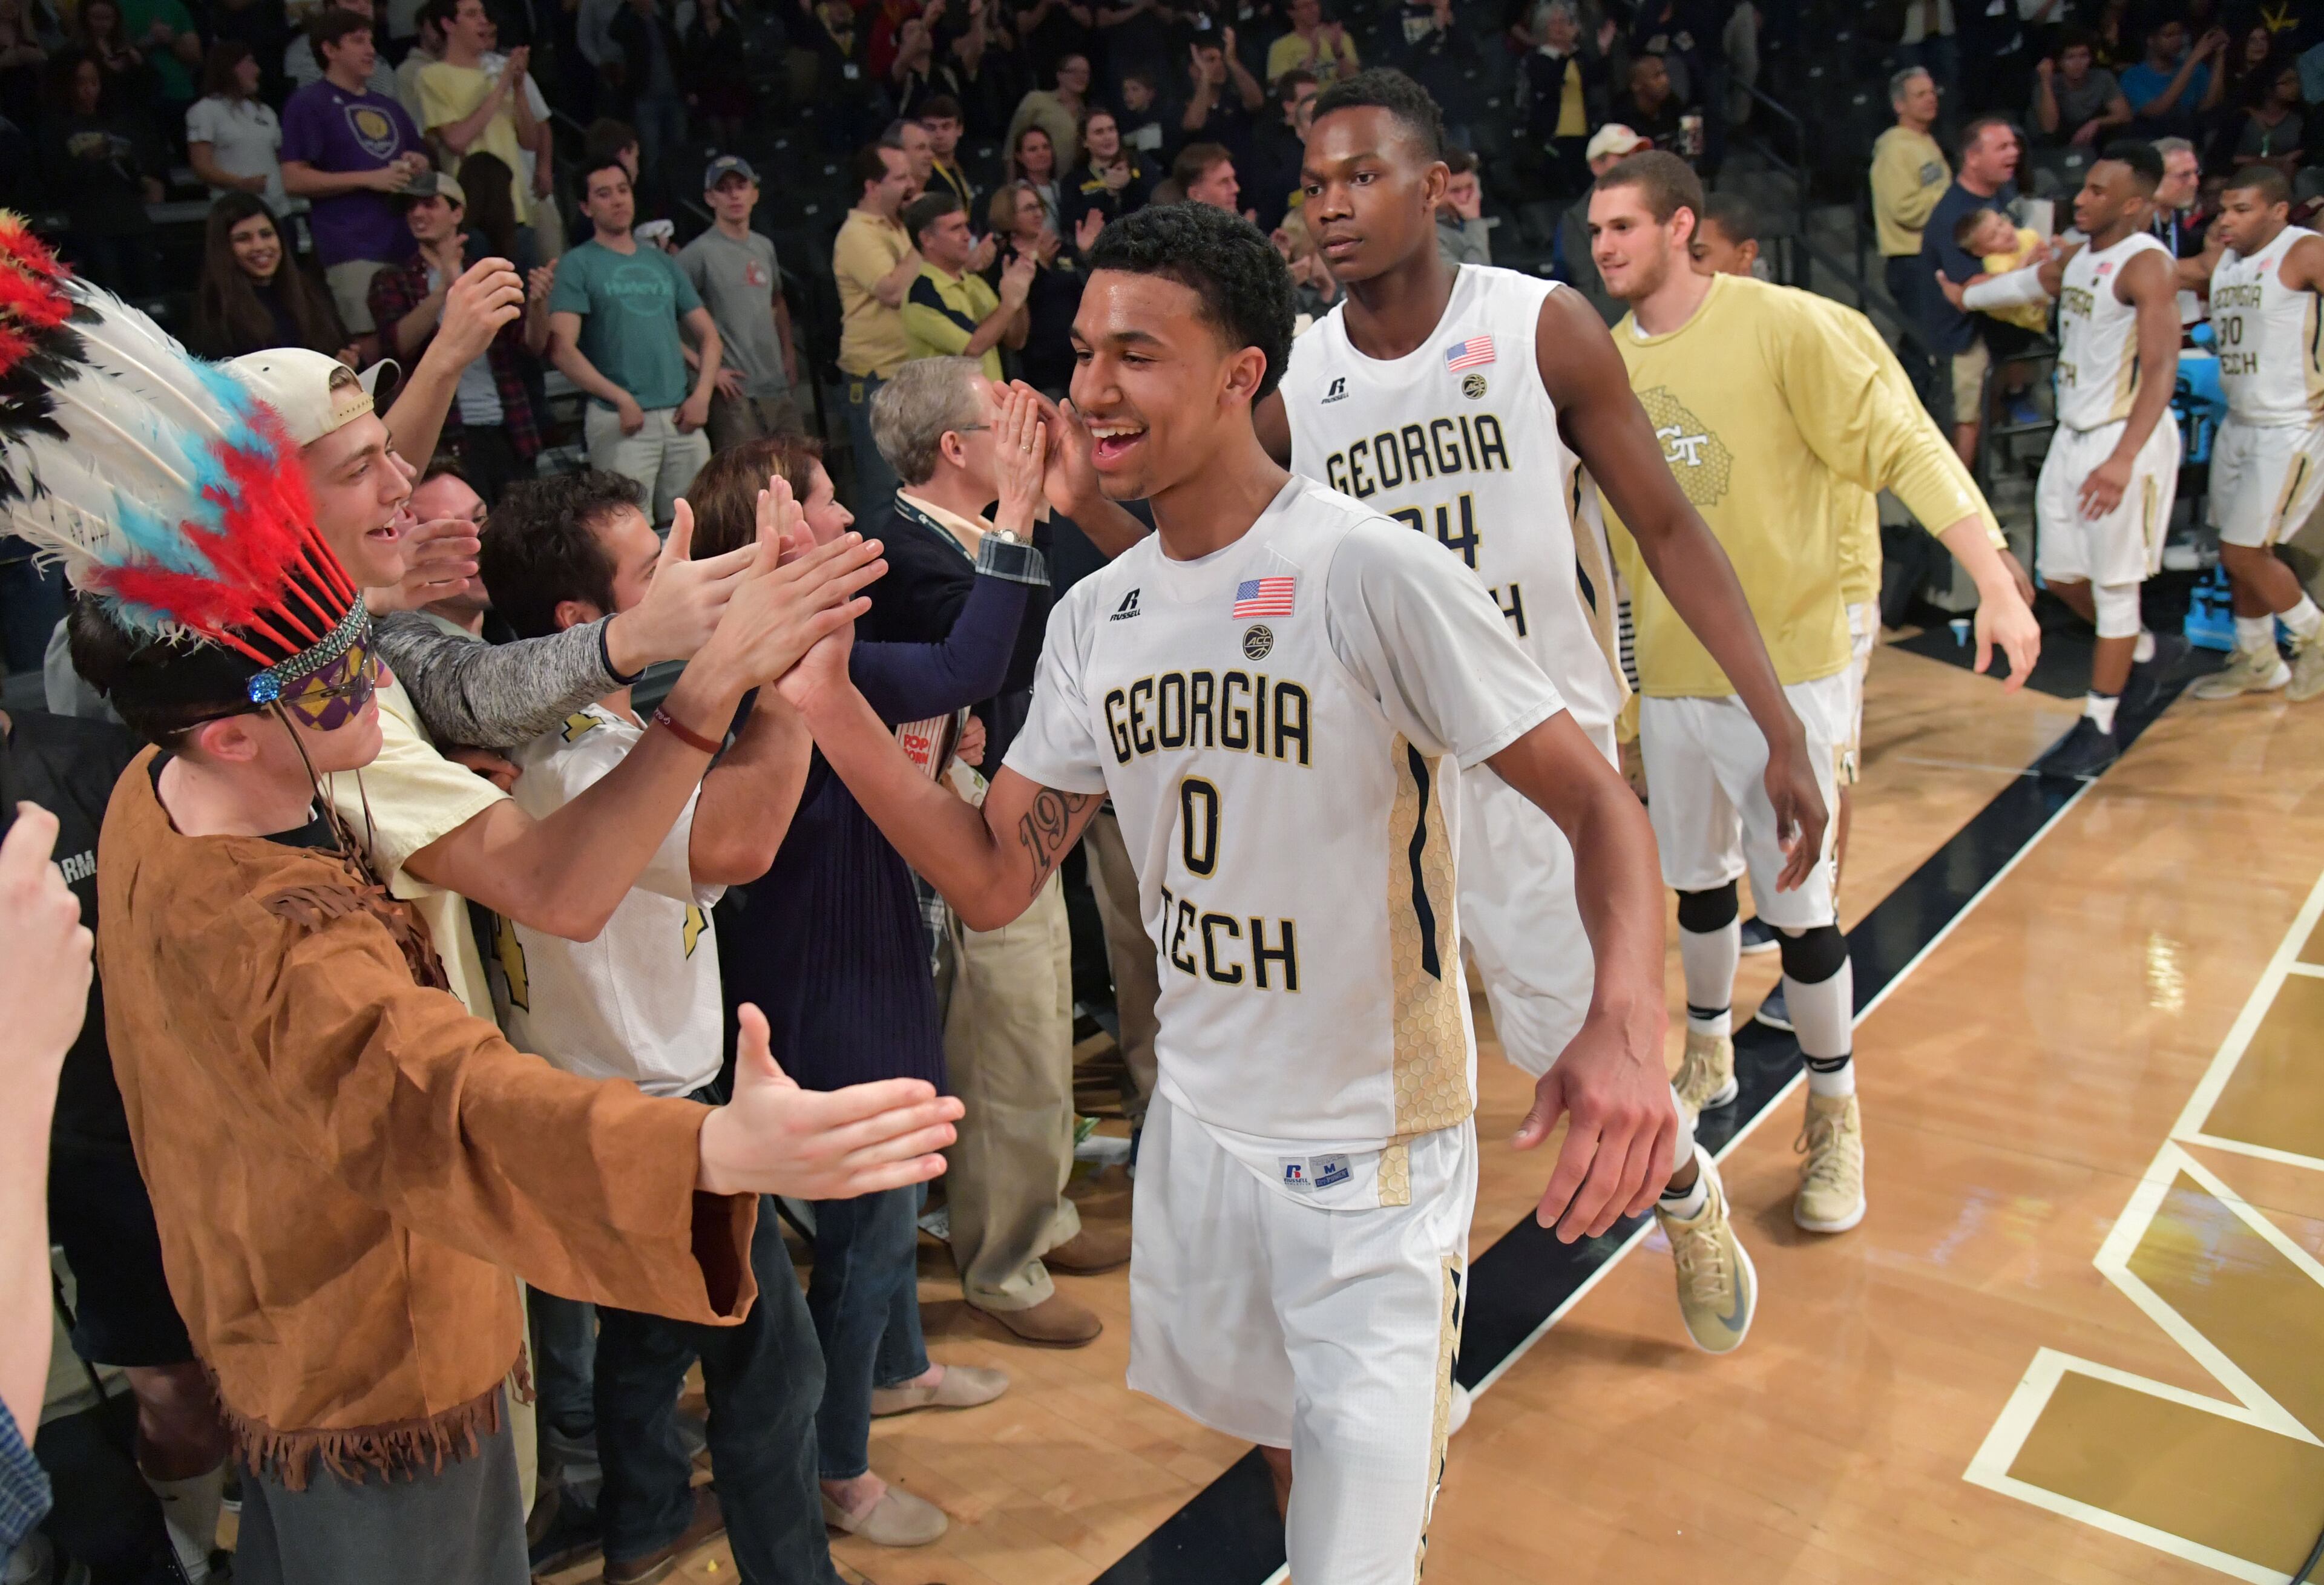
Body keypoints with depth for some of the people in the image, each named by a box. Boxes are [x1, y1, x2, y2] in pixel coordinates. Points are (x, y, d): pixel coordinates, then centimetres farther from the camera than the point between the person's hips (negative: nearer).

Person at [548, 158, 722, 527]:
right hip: (620, 422, -5)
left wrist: (702, 393, 2)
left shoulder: (663, 263, 18)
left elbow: (707, 334, 18)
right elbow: (562, 348, -8)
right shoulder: (577, 265, 2)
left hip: (681, 419, 5)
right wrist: (620, 397, -17)